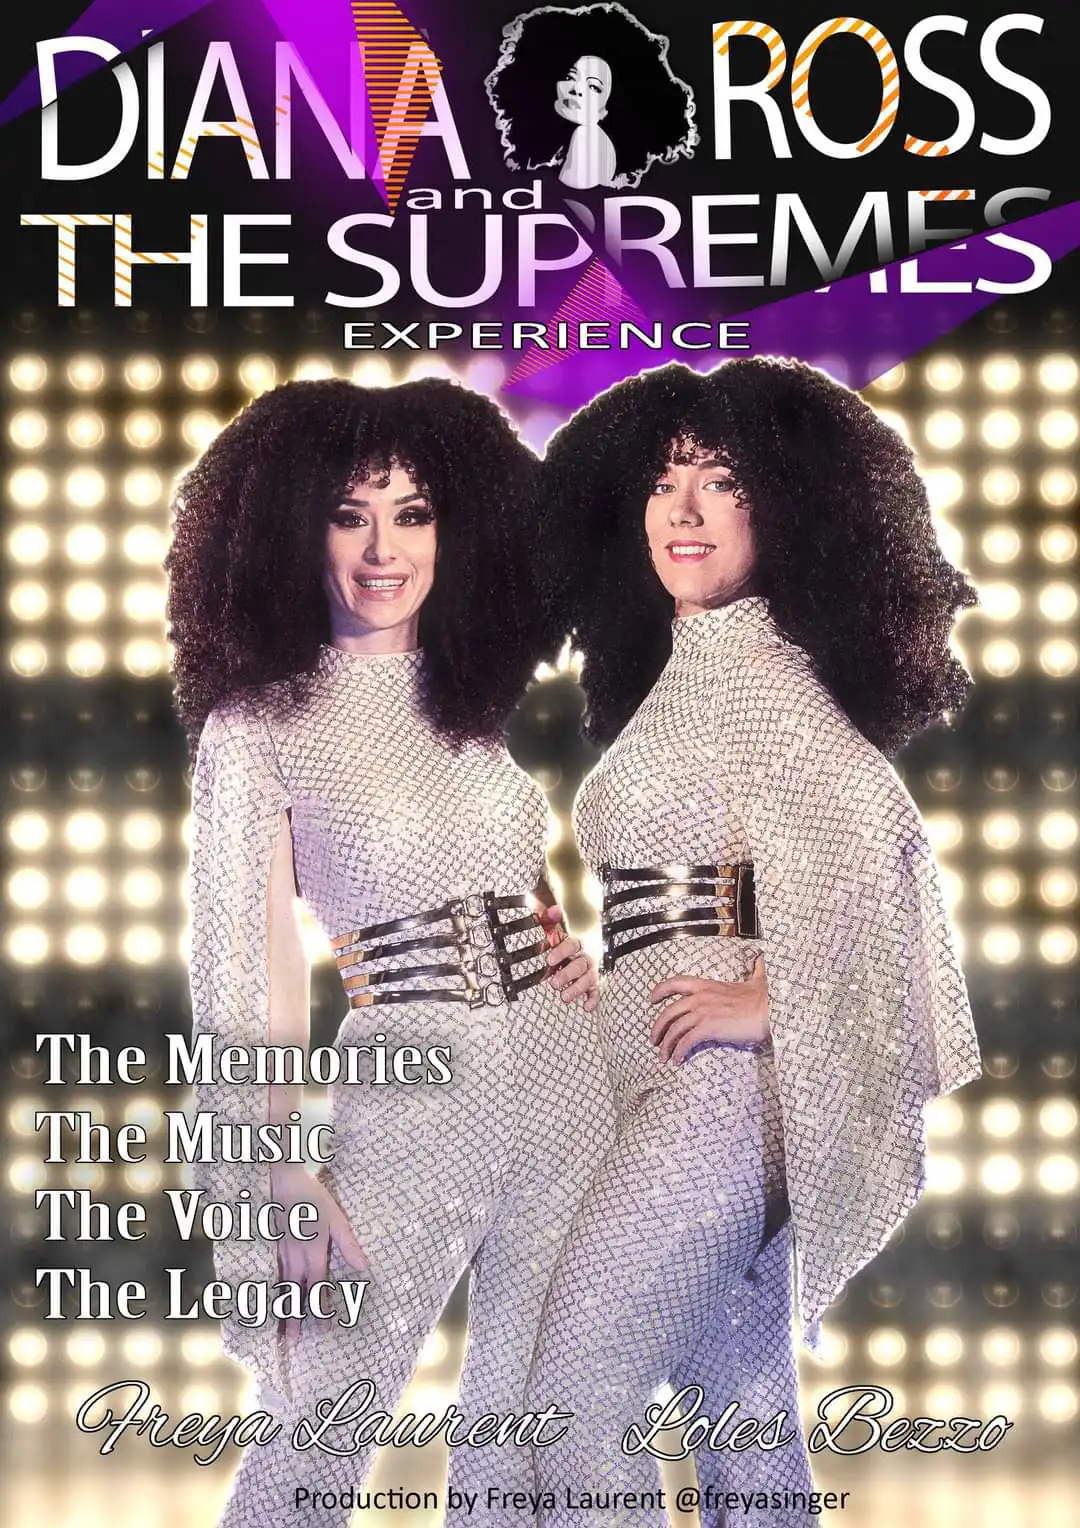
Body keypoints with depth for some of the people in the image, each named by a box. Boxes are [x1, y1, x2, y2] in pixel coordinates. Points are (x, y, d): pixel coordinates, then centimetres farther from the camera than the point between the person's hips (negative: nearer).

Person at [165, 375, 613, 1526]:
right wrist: (285, 1181, -11)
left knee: (522, 1434, 13)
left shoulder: (471, 707, 10)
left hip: (563, 1081, 5)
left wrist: (565, 951, 5)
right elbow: (246, 975, -8)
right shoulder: (258, 727, -6)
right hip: (406, 1102, -5)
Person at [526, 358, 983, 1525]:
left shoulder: (738, 662, -11)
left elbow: (872, 829, -27)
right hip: (697, 1089, 10)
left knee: (576, 1397, -11)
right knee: (740, 1412, 12)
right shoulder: (688, 671, 17)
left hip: (719, 1077, -10)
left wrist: (768, 1000, -20)